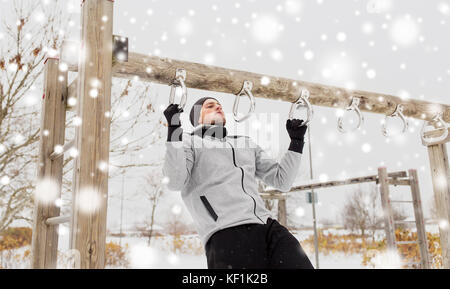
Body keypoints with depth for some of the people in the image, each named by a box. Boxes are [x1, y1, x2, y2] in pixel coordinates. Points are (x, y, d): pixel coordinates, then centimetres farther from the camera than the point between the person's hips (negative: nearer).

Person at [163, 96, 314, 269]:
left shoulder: (246, 143, 29)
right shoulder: (189, 141, 14)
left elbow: (282, 181, 24)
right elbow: (174, 182, -5)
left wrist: (296, 141, 20)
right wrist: (174, 131, -10)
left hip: (269, 227, 5)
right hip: (227, 234, -5)